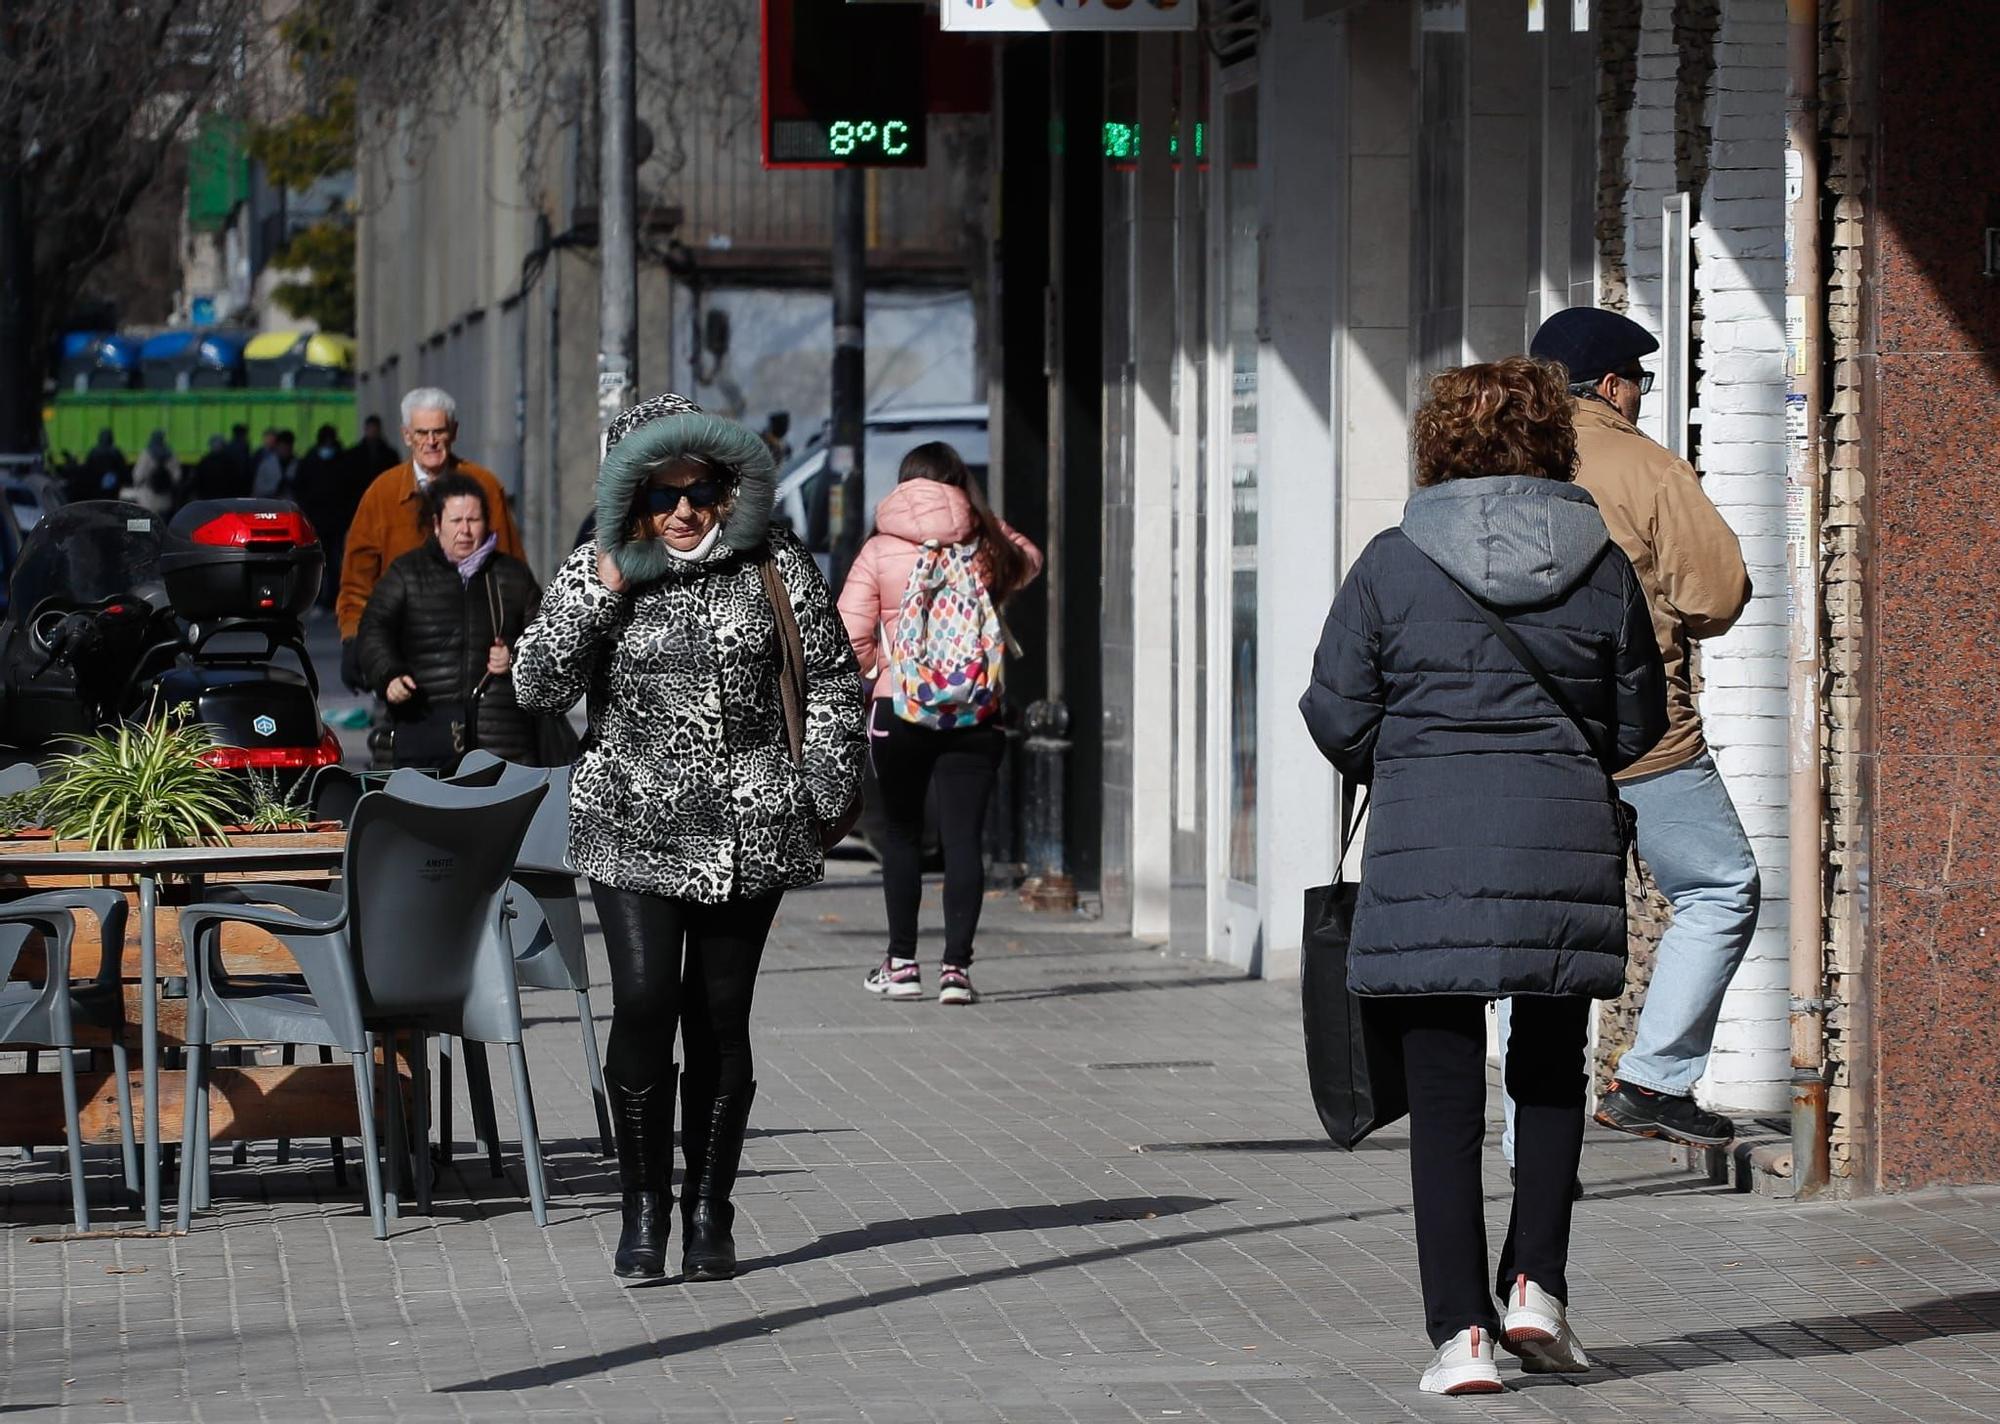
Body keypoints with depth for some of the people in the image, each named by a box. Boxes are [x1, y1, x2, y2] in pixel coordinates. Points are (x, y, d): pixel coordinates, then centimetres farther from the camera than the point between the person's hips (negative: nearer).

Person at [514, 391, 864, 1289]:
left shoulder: (775, 566, 3)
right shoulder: (593, 574, 1)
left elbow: (834, 678, 11)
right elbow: (537, 688, -6)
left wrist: (827, 787, 5)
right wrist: (602, 594, -14)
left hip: (746, 833, 1)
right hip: (634, 828, -1)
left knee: (720, 1017, 3)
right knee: (644, 1001, -15)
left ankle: (709, 1213, 14)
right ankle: (643, 1207, -3)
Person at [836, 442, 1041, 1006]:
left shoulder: (879, 551, -4)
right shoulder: (987, 546, 0)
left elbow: (849, 635, -7)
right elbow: (1027, 562, 24)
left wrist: (870, 673, 11)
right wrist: (987, 521, 20)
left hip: (898, 708, -1)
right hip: (975, 712, 1)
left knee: (901, 833, 13)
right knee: (964, 838, 1)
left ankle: (901, 963, 17)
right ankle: (956, 966, -5)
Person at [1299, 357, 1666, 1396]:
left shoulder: (1392, 565, -2)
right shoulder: (1603, 566, 3)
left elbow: (1337, 715, 1)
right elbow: (1640, 724, 8)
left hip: (1427, 853, -1)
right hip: (1567, 845, 2)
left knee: (1444, 1095, 3)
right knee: (1550, 1076, 18)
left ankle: (1461, 1330, 0)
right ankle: (1535, 1284, 7)